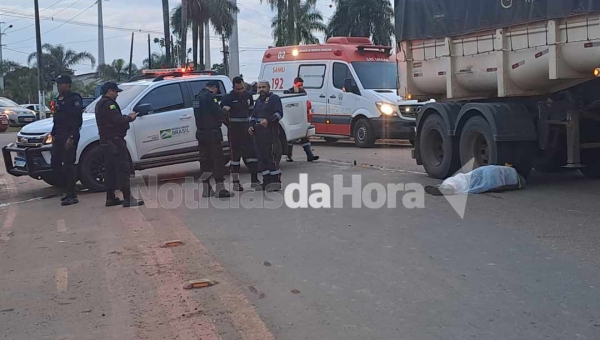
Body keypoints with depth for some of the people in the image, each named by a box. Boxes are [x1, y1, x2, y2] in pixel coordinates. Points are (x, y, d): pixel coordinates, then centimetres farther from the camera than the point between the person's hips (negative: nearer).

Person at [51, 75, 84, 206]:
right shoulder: (60, 98, 16)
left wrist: (71, 137, -22)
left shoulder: (75, 99, -11)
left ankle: (72, 195, -3)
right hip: (59, 136, 9)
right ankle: (67, 188, 22)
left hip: (69, 136, -9)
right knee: (55, 164, 10)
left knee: (68, 165, -8)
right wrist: (53, 134, 14)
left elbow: (78, 120, -17)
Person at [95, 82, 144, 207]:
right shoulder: (109, 104, -13)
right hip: (114, 140, -11)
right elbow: (117, 120, -23)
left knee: (110, 169, 13)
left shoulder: (100, 103, 19)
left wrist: (126, 117, 8)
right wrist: (129, 118, -6)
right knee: (123, 169, -11)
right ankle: (128, 199, -13)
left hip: (106, 140, 11)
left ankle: (110, 198, 15)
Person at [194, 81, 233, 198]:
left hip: (201, 132, 9)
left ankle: (206, 189, 15)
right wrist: (224, 119, 4)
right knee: (218, 159, -5)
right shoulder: (210, 96, -13)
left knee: (205, 160, 11)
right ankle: (220, 188, -8)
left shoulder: (198, 97, 15)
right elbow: (218, 113, -17)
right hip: (212, 132, -9)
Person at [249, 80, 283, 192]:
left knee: (271, 155, -12)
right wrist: (251, 125, 9)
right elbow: (254, 115, 28)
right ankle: (267, 181, 12)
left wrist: (268, 120, -24)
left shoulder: (274, 98, 0)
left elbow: (279, 113, -11)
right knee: (261, 157, 6)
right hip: (258, 133, 8)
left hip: (271, 132, -8)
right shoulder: (258, 101, 24)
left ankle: (276, 181, -10)